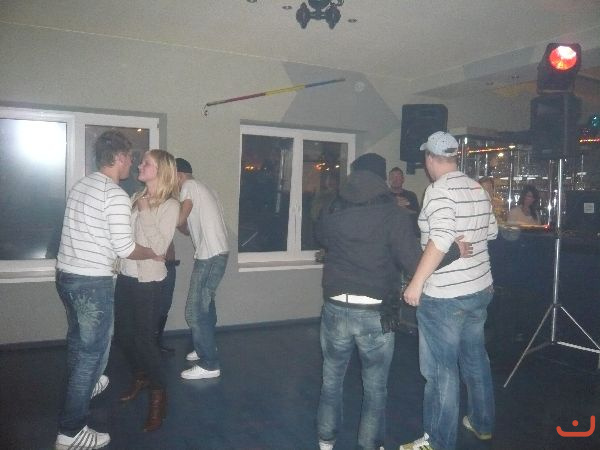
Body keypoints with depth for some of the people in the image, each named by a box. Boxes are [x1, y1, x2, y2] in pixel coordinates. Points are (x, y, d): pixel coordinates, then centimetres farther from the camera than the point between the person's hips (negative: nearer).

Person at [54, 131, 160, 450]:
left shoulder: (81, 186, 9)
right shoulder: (116, 196, -18)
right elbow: (125, 248, -18)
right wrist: (154, 253, -1)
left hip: (66, 274, 9)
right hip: (92, 283, -9)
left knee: (78, 340, 28)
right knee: (93, 351, 1)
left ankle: (81, 387, 51)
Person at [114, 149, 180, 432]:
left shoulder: (170, 205, -11)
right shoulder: (136, 198, 6)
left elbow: (159, 247, -19)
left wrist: (145, 212, -17)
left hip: (148, 281, -6)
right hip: (126, 276, 6)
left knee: (144, 338, 0)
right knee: (122, 333, 16)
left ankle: (158, 394, 20)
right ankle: (141, 377, 41)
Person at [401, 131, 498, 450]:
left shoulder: (439, 190, -17)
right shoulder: (478, 189, 7)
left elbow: (440, 240, -27)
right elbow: (491, 231, 17)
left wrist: (416, 283, -24)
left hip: (444, 295, -8)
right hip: (480, 289, 8)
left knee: (441, 369, 3)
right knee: (475, 357, 22)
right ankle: (482, 424, 39)